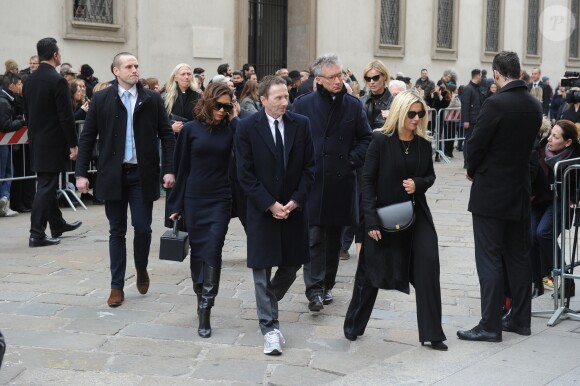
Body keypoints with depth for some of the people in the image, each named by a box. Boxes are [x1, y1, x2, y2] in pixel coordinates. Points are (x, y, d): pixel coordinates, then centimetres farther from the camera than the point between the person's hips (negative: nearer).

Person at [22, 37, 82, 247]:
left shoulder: (29, 80, 6)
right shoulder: (57, 81, -16)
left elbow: (27, 113, 13)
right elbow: (66, 116, -18)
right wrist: (73, 144, -12)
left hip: (36, 141, 8)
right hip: (53, 142, -8)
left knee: (47, 185, 18)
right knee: (46, 187, -4)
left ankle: (57, 224, 33)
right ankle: (37, 234, -3)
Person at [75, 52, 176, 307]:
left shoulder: (152, 99, 2)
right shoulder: (101, 99, 1)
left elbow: (166, 135, 2)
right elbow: (87, 138, 2)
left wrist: (169, 169, -6)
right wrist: (81, 173, -3)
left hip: (142, 174, 0)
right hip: (113, 175, 0)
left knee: (143, 228, 0)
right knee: (117, 231, 6)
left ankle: (141, 269, 29)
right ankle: (117, 286, 14)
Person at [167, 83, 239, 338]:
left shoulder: (230, 131, 2)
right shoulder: (191, 129, 0)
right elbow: (182, 168, 4)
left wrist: (235, 121, -11)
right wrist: (176, 205, 5)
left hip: (220, 201, -1)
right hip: (194, 201, 1)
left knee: (212, 253, -6)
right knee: (197, 252, 11)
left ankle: (205, 312, -5)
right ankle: (201, 296, 30)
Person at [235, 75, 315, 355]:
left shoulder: (301, 124, 0)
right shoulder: (247, 127, -7)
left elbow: (309, 166, 2)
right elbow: (245, 174, -8)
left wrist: (296, 201, -8)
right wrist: (270, 204, -13)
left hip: (294, 207, 3)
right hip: (262, 210, -3)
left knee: (292, 264, 11)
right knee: (262, 267, -1)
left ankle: (267, 303, 38)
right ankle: (270, 327, 6)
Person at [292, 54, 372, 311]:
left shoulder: (353, 105, 5)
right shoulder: (303, 104, -1)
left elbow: (366, 138, 12)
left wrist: (353, 159, -1)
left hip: (341, 182, 3)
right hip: (312, 181, -2)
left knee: (334, 238, 11)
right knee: (314, 236, -9)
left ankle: (327, 285, 22)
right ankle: (314, 290, -8)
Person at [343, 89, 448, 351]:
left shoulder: (423, 143, 2)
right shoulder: (381, 140, -10)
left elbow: (430, 175, 13)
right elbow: (368, 180, -11)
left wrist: (418, 183, -11)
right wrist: (371, 220, -16)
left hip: (416, 214, 3)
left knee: (428, 268, -6)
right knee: (370, 272, 8)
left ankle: (431, 333, 5)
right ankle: (353, 325, 29)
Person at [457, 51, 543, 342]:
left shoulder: (496, 104, -19)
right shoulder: (534, 106, 3)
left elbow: (475, 145, -15)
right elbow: (528, 143, 10)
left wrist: (472, 171, 5)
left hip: (490, 192, -7)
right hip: (520, 190, 7)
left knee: (489, 260, -2)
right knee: (518, 256, 14)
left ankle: (490, 325, 1)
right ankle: (520, 319, 22)